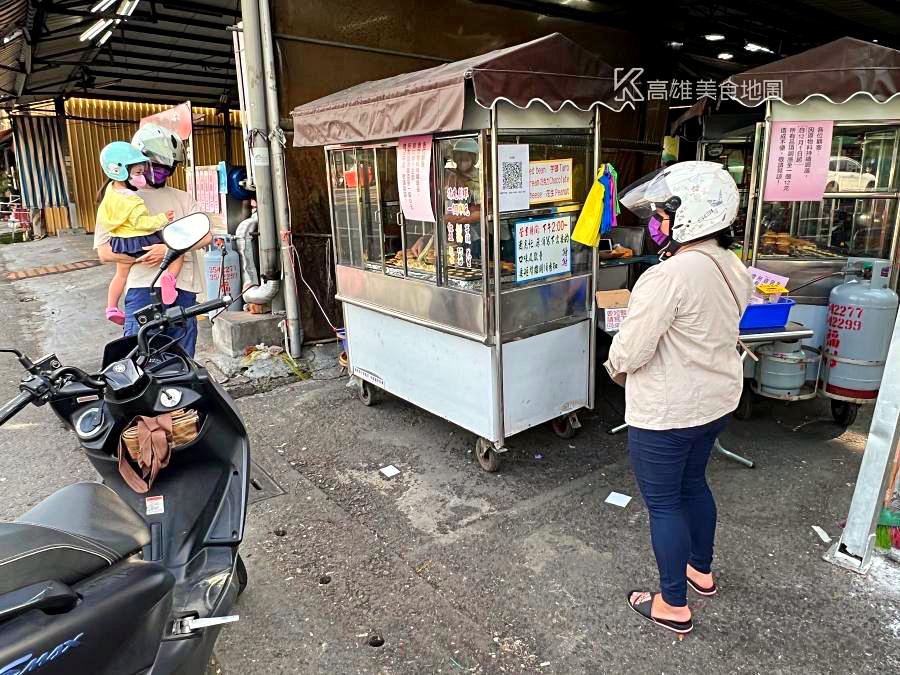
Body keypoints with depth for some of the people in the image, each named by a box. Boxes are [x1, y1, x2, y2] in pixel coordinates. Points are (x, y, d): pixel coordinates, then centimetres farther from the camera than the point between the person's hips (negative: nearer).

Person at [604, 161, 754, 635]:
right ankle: (702, 570, 47)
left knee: (663, 504, 8)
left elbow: (629, 351, -25)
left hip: (666, 413, -9)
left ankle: (674, 606, 24)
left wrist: (617, 367, -2)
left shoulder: (668, 276, -28)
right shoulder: (732, 268, 1)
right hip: (715, 400, 9)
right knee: (693, 483, 26)